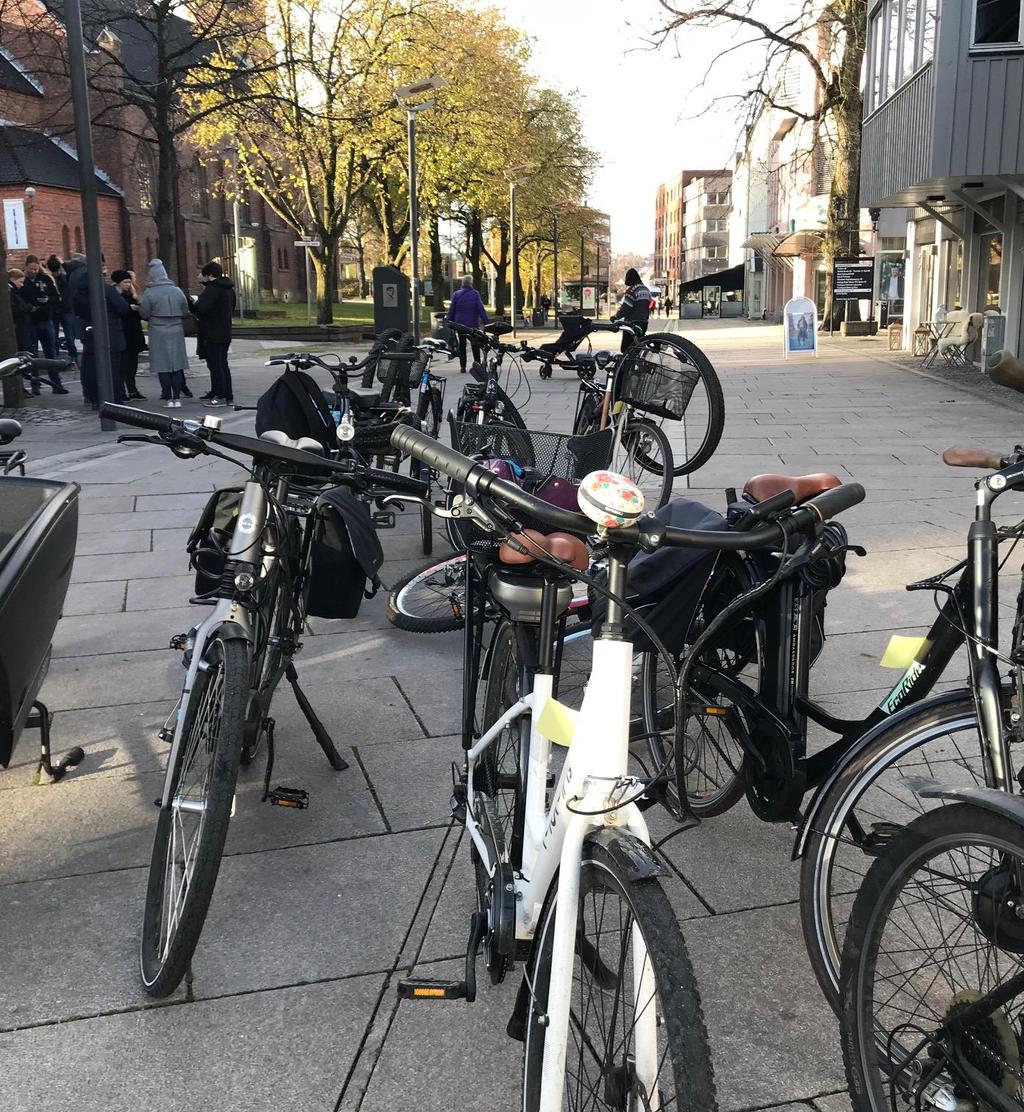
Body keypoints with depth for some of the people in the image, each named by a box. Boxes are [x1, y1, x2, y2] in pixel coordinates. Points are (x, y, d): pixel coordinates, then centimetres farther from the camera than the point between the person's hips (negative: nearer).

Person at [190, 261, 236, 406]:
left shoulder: (212, 289, -16)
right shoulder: (229, 289, 12)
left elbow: (200, 308, -25)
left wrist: (194, 303, -2)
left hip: (212, 335, -9)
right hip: (225, 333, 9)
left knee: (215, 365, -5)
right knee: (222, 364, 14)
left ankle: (221, 396, -6)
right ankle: (228, 395, 17)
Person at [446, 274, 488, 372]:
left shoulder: (456, 294, 2)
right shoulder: (475, 294, -6)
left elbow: (451, 310, 4)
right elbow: (481, 309, -8)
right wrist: (486, 321, -5)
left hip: (459, 324, 2)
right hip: (473, 324, -2)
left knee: (462, 345, 8)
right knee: (475, 344, 9)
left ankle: (462, 366, 3)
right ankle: (477, 361, -4)